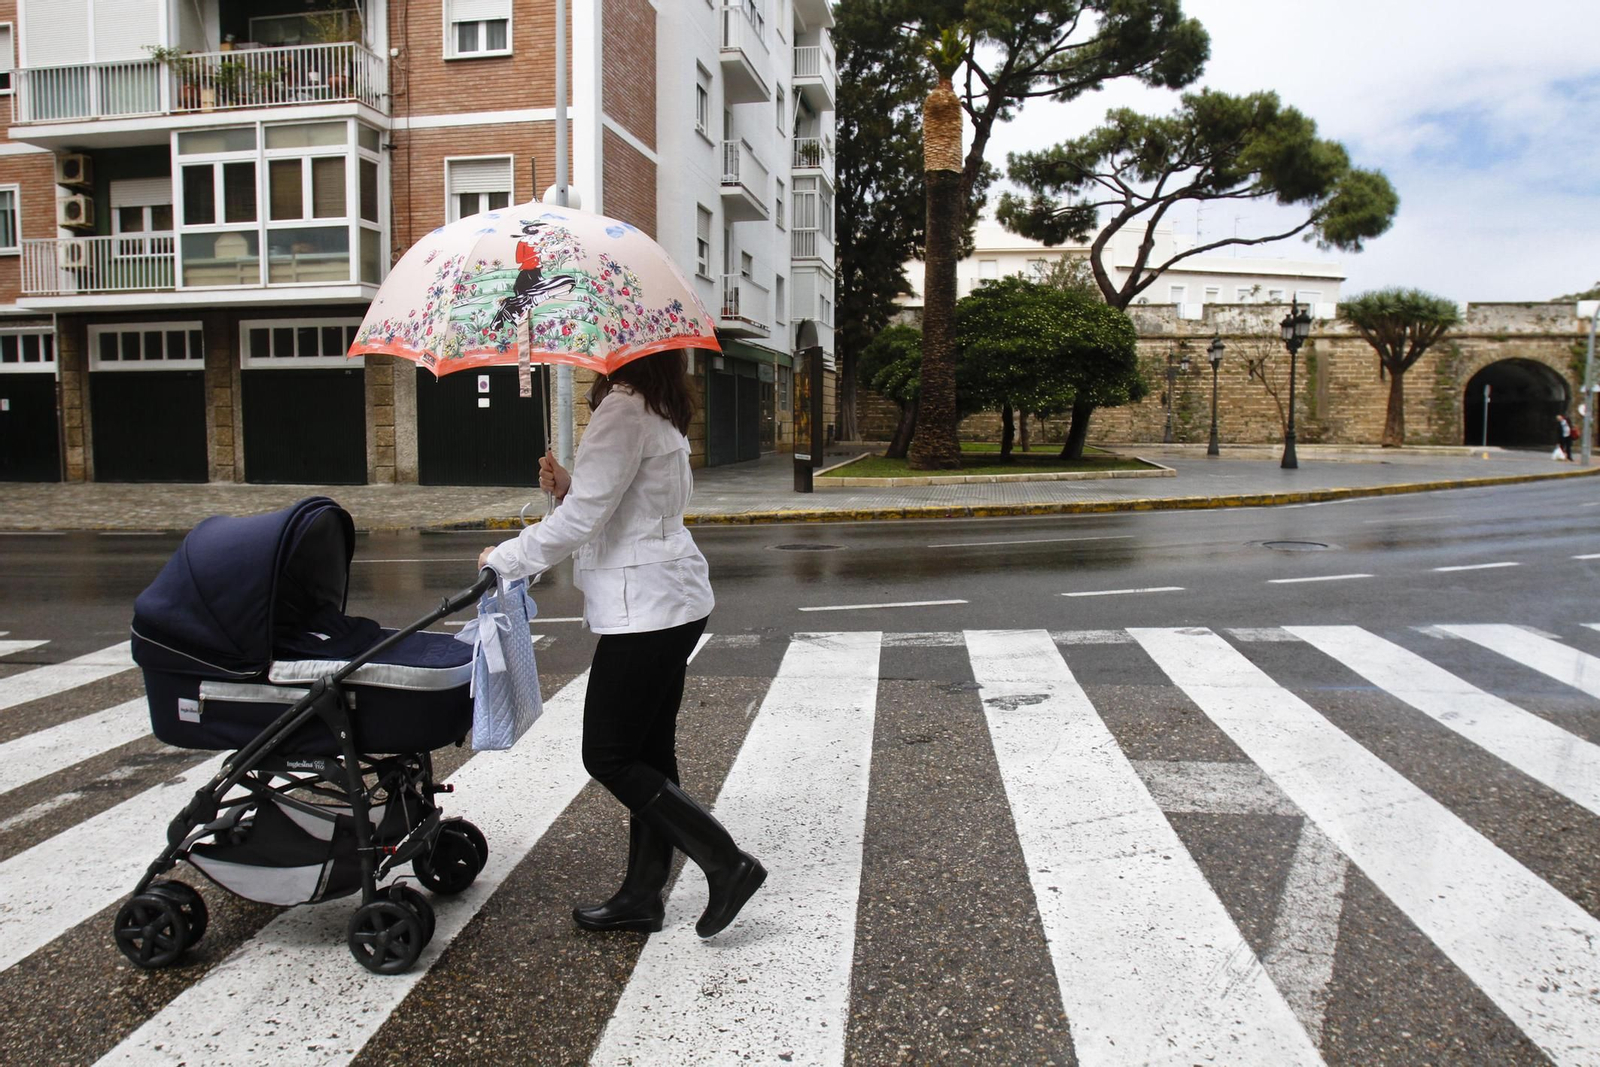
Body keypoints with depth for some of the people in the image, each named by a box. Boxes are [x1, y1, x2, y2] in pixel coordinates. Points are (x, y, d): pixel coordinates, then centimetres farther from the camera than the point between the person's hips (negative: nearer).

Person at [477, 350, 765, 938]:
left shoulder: (624, 410, -17)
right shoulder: (660, 410, 15)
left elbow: (580, 519, -20)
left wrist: (503, 559, -8)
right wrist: (567, 485, 4)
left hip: (644, 607, -10)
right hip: (670, 602, 10)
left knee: (608, 757, 0)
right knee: (648, 755, 14)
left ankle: (727, 863, 3)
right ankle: (641, 896, 25)